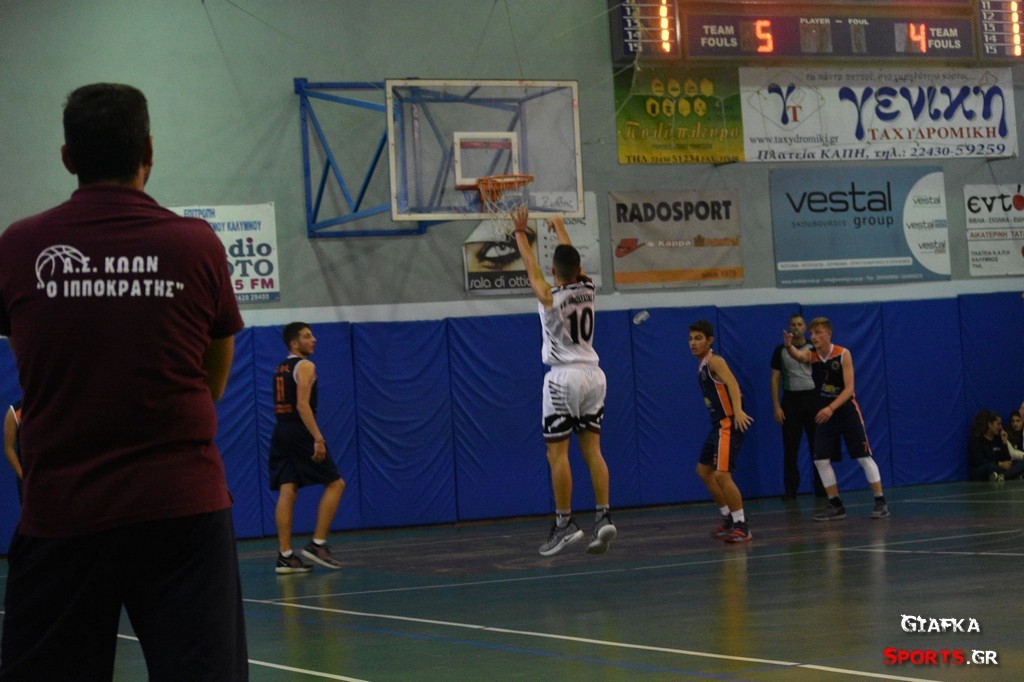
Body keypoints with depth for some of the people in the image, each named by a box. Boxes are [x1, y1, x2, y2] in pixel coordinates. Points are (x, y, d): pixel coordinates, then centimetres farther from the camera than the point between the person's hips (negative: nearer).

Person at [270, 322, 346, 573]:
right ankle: (317, 544, -5)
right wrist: (318, 438, -23)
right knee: (335, 484, 1)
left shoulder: (280, 369, 19)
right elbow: (302, 405, -19)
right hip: (300, 433, -8)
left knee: (287, 492, 2)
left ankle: (285, 555, -3)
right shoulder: (305, 366, -8)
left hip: (281, 432, 8)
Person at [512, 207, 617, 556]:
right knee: (592, 449, 7)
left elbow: (530, 265, 3)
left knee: (557, 453, 0)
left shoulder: (549, 296, -12)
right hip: (593, 374, 6)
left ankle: (564, 523, 0)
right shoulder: (588, 290, 1)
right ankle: (604, 517, -1)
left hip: (563, 377, -5)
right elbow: (572, 259, 19)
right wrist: (560, 228, 37)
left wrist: (521, 232, 19)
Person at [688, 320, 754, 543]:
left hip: (729, 423, -11)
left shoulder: (714, 361, -15)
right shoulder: (702, 365, 13)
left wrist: (738, 410, -48)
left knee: (721, 474, -18)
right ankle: (729, 518, 28)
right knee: (703, 470, 19)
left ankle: (741, 527, -11)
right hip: (718, 424, 11)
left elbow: (731, 383, -31)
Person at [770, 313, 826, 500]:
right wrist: (776, 407, -3)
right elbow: (775, 379, 5)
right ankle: (790, 490, 3)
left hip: (813, 398, 0)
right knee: (790, 448, -1)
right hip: (791, 400, 0)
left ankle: (821, 489, 9)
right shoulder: (781, 350, 5)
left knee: (817, 446, 1)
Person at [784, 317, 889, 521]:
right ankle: (835, 506, 8)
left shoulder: (843, 354, -13)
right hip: (824, 412, 4)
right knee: (820, 460, -1)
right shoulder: (811, 355, -5)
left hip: (846, 410, -4)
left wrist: (831, 408, -32)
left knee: (863, 456, -4)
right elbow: (797, 355, -30)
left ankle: (880, 502, 1)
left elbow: (849, 388, -18)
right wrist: (788, 347, -54)